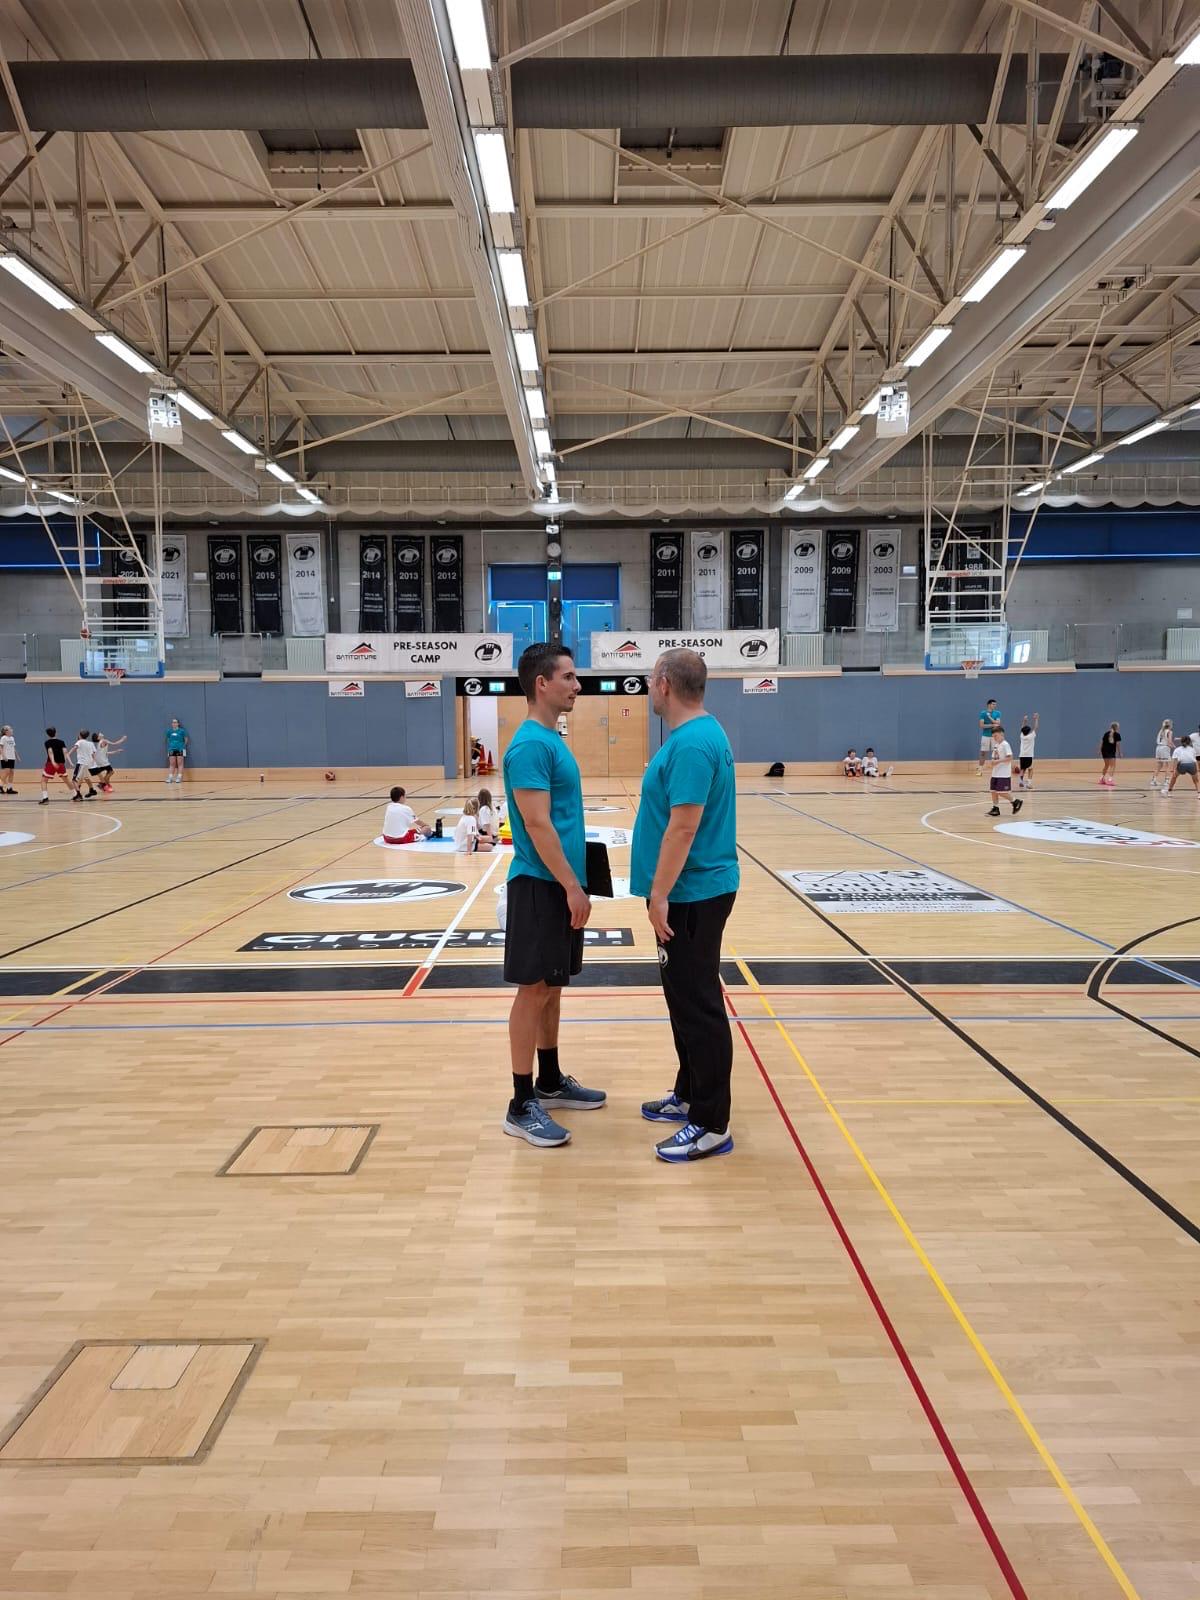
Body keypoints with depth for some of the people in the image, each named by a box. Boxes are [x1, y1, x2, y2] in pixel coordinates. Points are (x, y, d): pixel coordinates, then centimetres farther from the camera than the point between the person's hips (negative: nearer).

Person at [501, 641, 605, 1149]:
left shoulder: (552, 740, 13)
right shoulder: (530, 744, -17)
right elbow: (537, 825, -21)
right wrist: (572, 886, -20)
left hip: (558, 885, 9)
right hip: (540, 886, -9)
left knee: (552, 987, 16)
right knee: (534, 990, -3)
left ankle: (551, 1082, 28)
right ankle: (522, 1106, 5)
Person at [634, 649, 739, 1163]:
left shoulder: (692, 743, -21)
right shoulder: (693, 734, 12)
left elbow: (684, 827, -25)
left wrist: (659, 896, -22)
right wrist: (663, 891, 22)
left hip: (691, 895, -10)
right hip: (688, 891, 10)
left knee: (699, 1006, -2)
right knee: (685, 1000, 19)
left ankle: (711, 1125, 7)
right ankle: (690, 1095, 32)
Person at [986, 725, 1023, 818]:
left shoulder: (1005, 744, -12)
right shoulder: (996, 745, 13)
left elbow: (1010, 758, -19)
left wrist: (998, 761, -24)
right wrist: (993, 762, -2)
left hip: (1004, 774, -8)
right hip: (995, 773, 8)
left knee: (1002, 792, -7)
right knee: (994, 791, 5)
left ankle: (1016, 802, 12)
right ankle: (995, 809, 10)